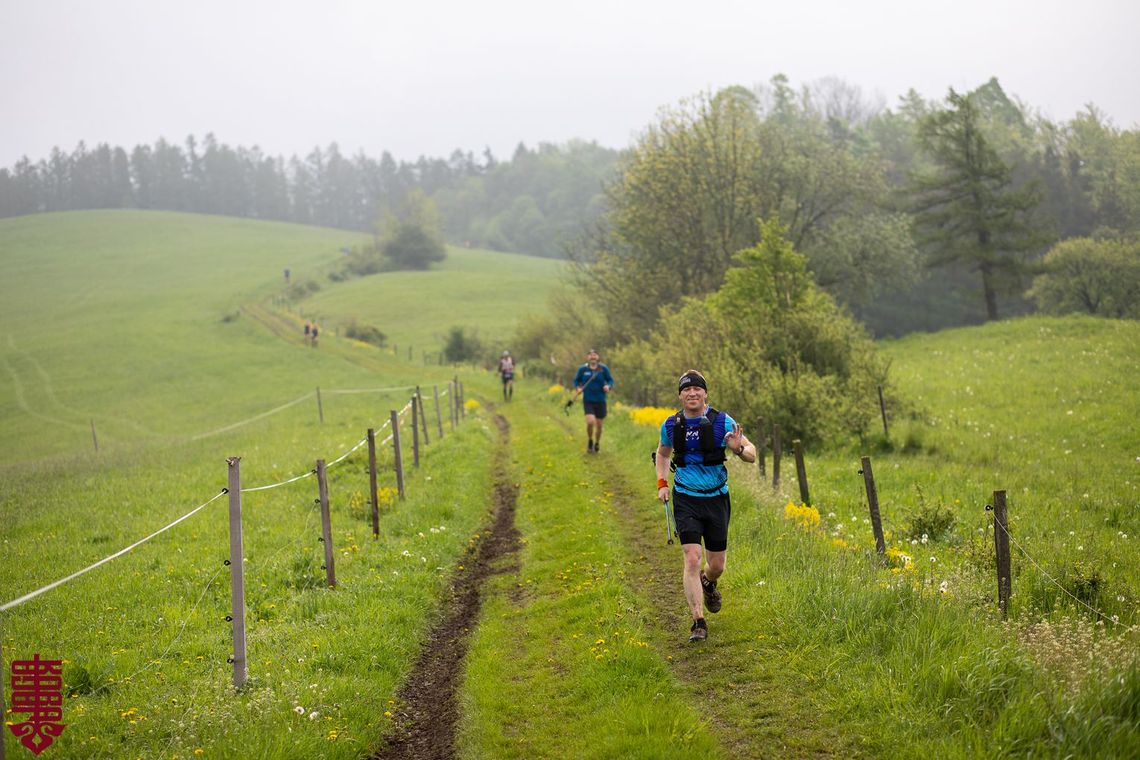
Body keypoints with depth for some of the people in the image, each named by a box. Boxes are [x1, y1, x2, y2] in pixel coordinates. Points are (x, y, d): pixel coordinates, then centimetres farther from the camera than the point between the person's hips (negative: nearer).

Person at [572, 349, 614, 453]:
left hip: (600, 401, 1)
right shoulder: (583, 369, -2)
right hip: (588, 401, -1)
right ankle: (590, 441, 8)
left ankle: (597, 444, 34)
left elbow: (610, 380, 7)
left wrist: (608, 386, -15)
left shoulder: (603, 369, -2)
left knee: (599, 425, 7)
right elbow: (576, 380, 11)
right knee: (590, 422, -21)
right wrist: (577, 388, -8)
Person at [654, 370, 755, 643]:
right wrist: (662, 483, 8)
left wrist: (739, 449, -26)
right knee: (692, 559, -14)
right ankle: (698, 622, -9)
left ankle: (707, 583, 47)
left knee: (716, 566, 10)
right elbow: (663, 452, 20)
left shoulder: (722, 422, -8)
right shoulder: (671, 425, -2)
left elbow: (751, 454, -4)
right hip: (686, 500, 0)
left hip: (716, 499, 0)